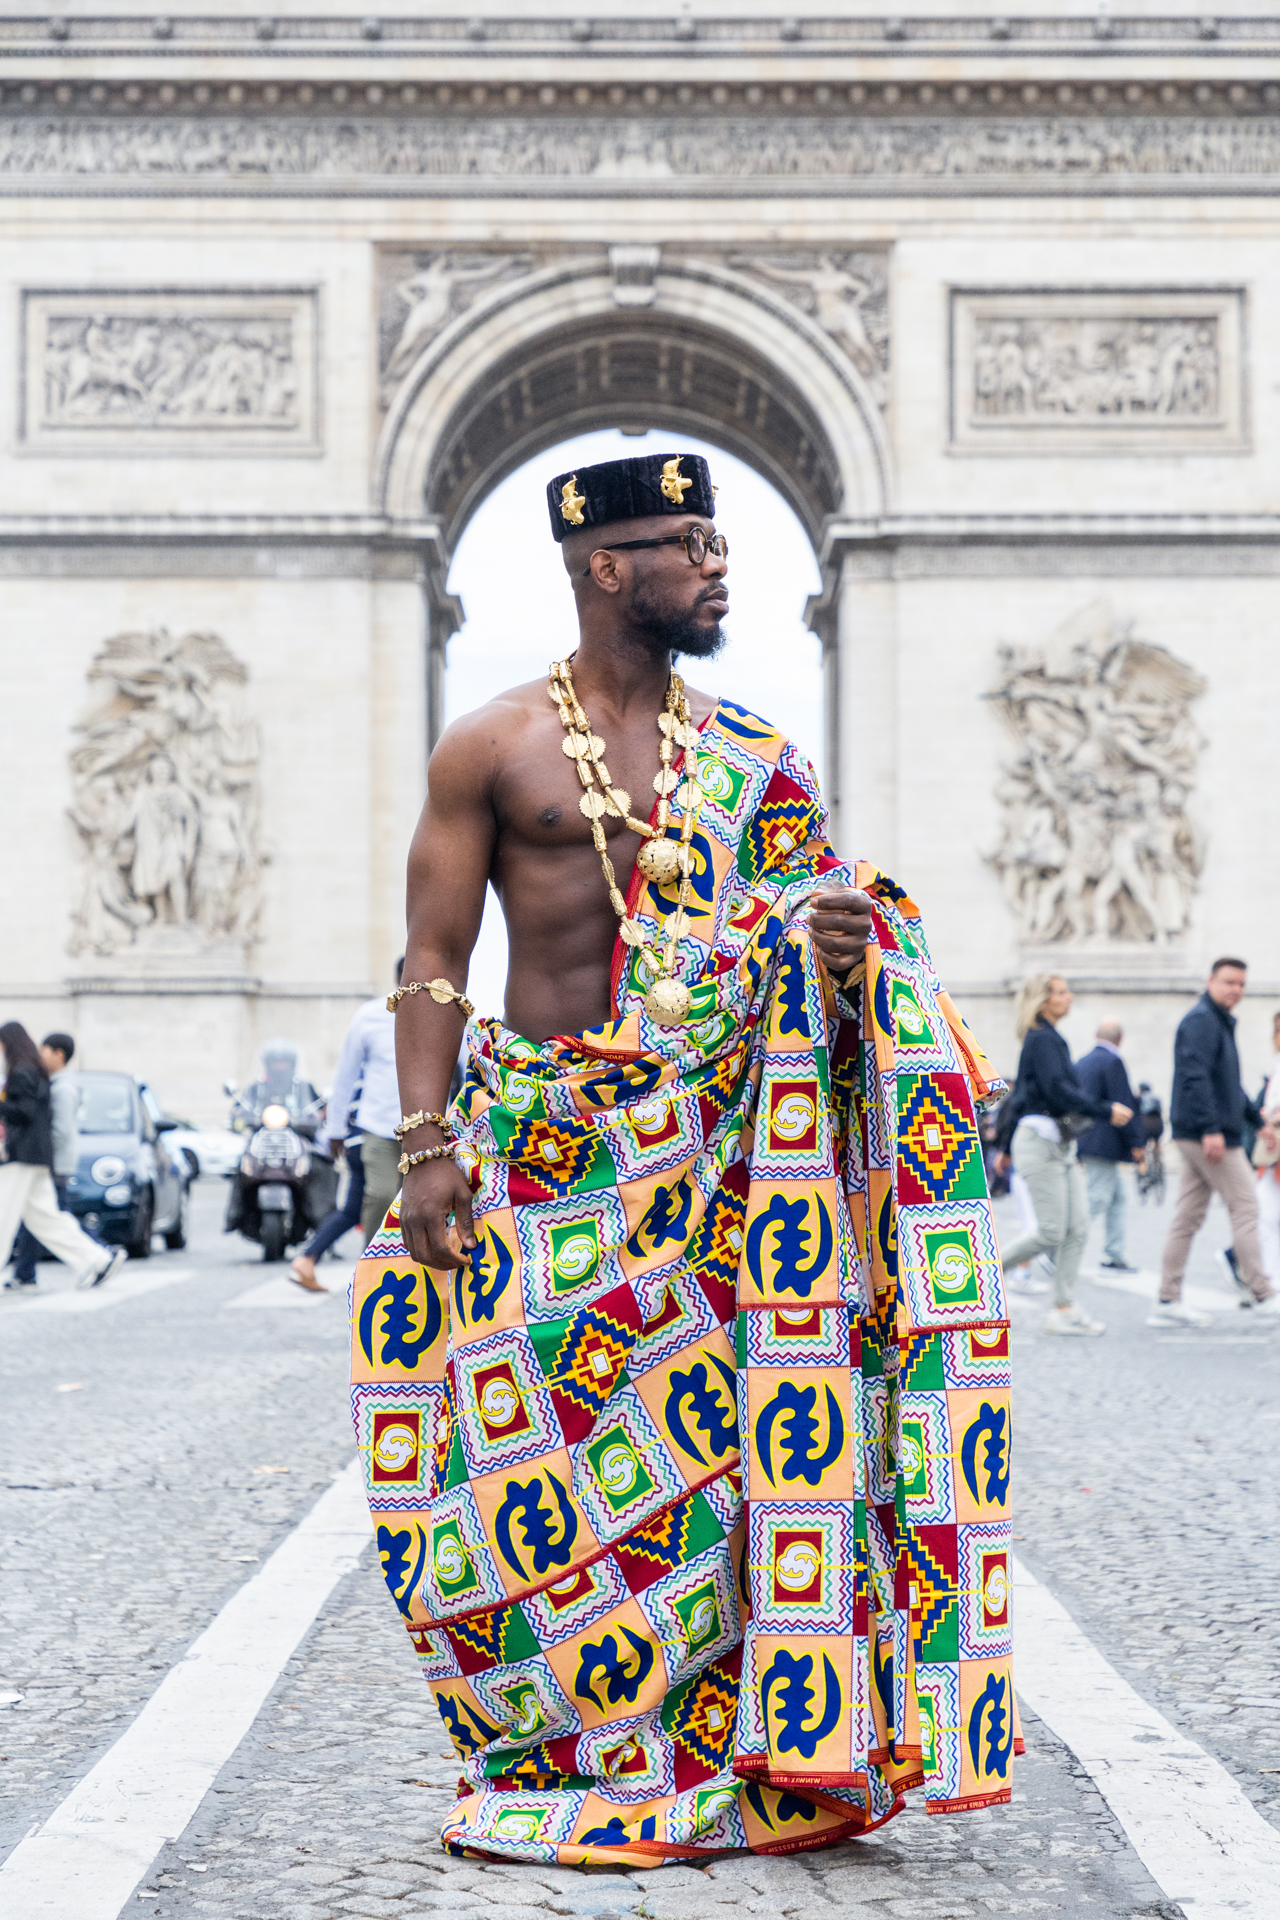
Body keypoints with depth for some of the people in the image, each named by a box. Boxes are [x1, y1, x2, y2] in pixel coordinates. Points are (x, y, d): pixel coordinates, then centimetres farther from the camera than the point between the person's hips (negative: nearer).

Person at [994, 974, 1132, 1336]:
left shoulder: (1050, 1039, 18)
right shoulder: (1041, 1039, -12)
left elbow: (1019, 1095, 23)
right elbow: (1057, 1090, -22)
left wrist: (1008, 1145, 28)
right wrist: (1106, 1110, -22)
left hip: (1060, 1144, 10)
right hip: (1040, 1142, -10)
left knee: (1078, 1228, 2)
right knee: (1051, 1231, -9)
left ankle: (1064, 1309, 3)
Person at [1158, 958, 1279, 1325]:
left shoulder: (1221, 1023, 21)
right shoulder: (1201, 1021, -11)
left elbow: (1230, 1083, 31)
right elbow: (1195, 1077, -22)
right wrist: (1210, 1128, -28)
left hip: (1196, 1138, 10)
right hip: (1210, 1136, -10)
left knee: (1188, 1217, 7)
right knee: (1245, 1207, -4)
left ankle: (1168, 1301, 7)